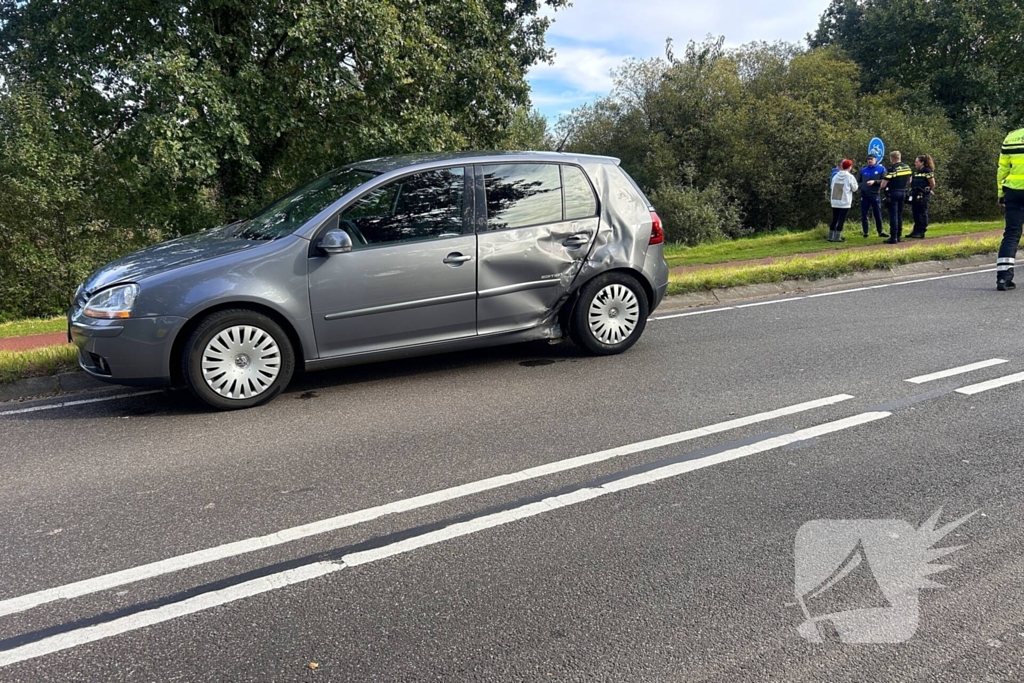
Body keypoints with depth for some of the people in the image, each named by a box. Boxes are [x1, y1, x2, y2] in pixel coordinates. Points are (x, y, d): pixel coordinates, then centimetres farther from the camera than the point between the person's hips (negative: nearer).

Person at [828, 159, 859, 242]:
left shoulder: (835, 176, 5)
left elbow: (832, 187, 11)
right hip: (845, 202, -5)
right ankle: (837, 237, -7)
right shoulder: (850, 177, -7)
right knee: (841, 220, -3)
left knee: (834, 220, 11)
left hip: (835, 202, 5)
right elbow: (854, 188, 2)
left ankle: (831, 237, 11)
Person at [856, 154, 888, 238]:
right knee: (864, 214, 2)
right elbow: (858, 180, 14)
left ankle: (880, 231, 14)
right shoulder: (863, 170, 9)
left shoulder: (881, 169, 2)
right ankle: (865, 232, 10)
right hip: (864, 195, 2)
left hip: (875, 195, -2)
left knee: (878, 214, 4)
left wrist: (874, 182, -17)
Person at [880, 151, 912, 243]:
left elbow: (884, 183, -15)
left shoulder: (892, 168, -15)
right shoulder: (907, 167, 8)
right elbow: (909, 180, 17)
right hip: (903, 193, 7)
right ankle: (899, 236, 17)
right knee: (900, 215, 15)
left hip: (893, 193, -7)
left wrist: (882, 188, 4)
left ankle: (893, 237, -7)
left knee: (893, 215, -5)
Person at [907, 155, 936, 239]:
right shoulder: (916, 171, 14)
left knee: (922, 213, -3)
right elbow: (912, 181, 25)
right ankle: (916, 231, 20)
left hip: (923, 196, -8)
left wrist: (929, 191, 4)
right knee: (915, 213, 12)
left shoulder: (927, 171, -9)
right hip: (915, 195, 8)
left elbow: (932, 183, -8)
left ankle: (921, 232, 0)